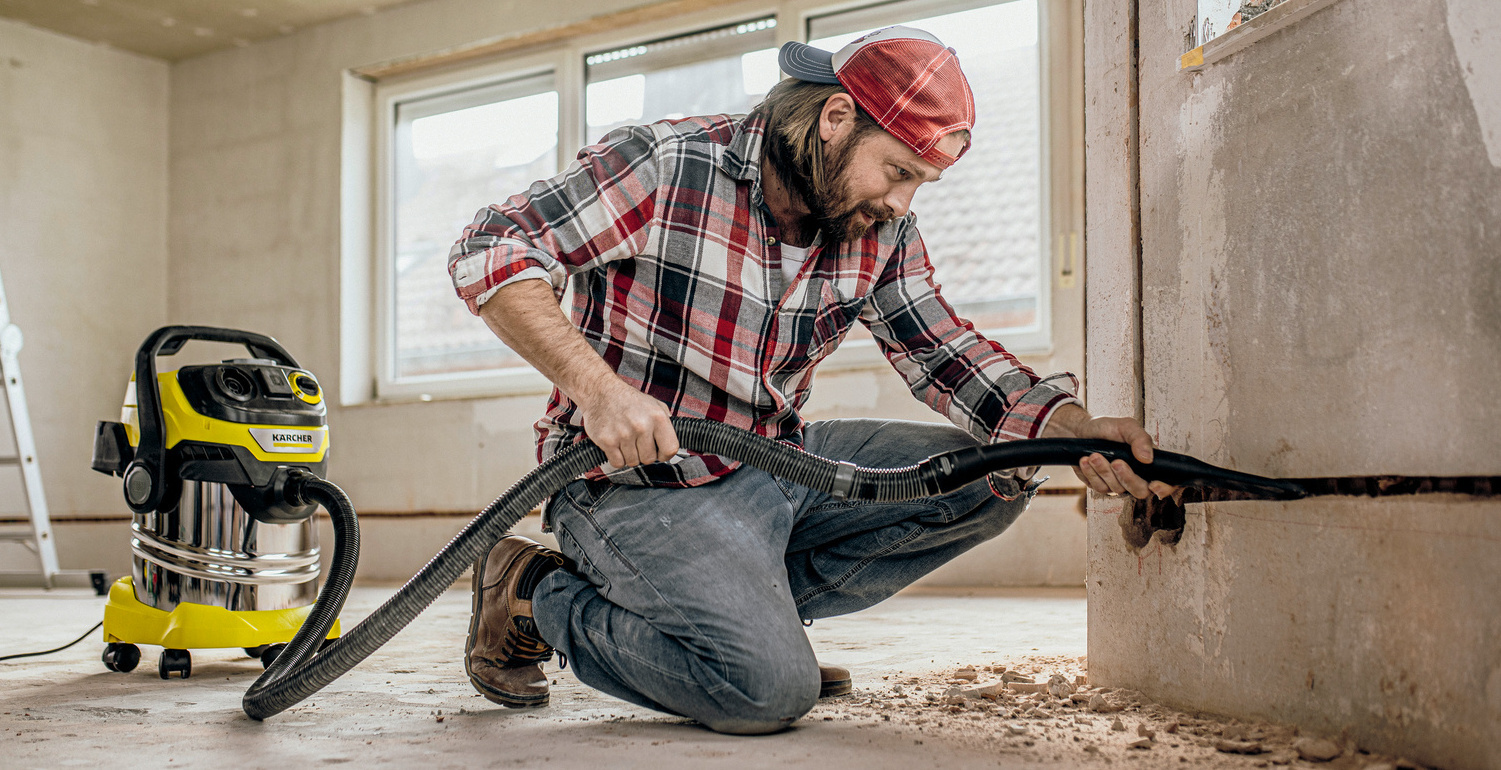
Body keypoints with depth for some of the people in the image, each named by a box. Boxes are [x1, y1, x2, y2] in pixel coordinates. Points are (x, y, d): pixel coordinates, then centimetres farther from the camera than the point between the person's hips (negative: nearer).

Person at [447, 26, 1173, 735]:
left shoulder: (881, 233, 3)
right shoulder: (664, 166, -17)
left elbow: (947, 355, 2)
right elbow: (490, 250, -20)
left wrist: (1077, 432, -16)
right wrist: (596, 387, -32)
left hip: (776, 465, 7)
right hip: (641, 480, -7)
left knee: (995, 481, 0)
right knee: (770, 690, -25)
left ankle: (749, 609, 2)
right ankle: (537, 594, -1)